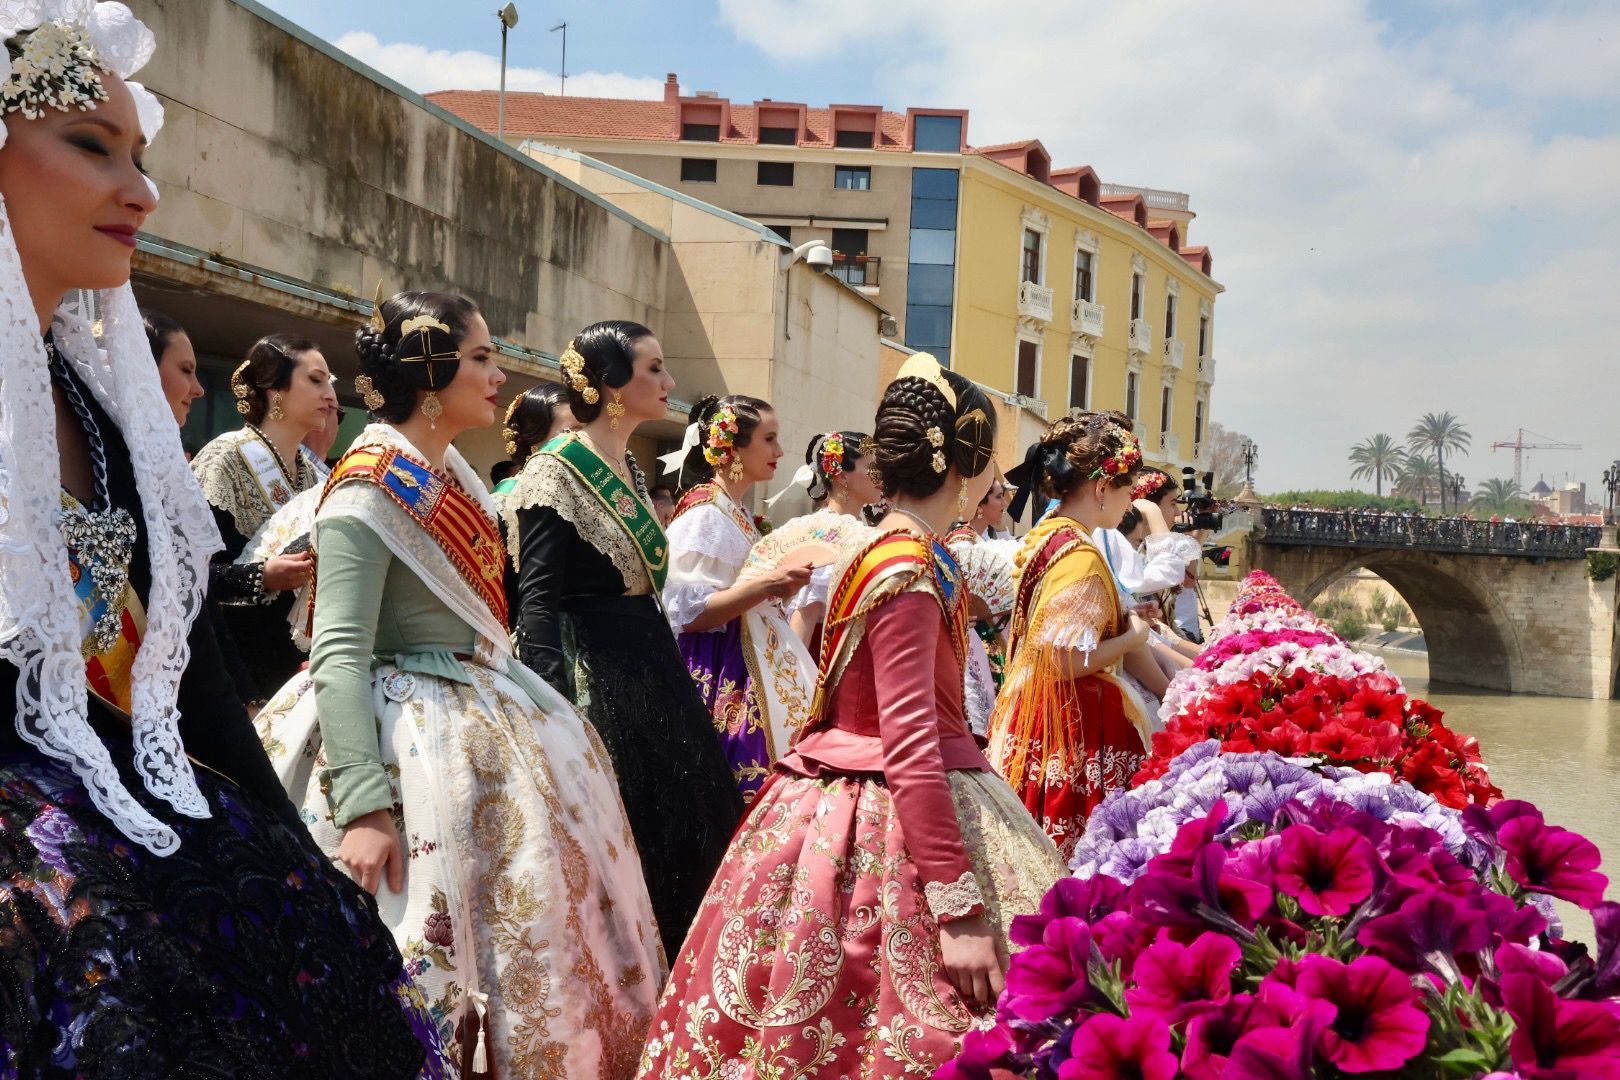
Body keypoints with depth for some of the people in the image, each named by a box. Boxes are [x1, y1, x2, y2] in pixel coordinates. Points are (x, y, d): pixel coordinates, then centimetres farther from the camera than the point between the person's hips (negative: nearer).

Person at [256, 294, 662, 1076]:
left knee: (523, 923, 15)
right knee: (432, 950, -4)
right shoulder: (369, 489, -17)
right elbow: (338, 657, -24)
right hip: (404, 742, -9)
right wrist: (363, 805, -30)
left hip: (482, 724, 9)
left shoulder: (455, 475, 9)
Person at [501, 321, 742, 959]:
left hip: (649, 675, 9)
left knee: (679, 846, 12)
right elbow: (536, 604, -19)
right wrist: (561, 714, -27)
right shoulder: (555, 474, -12)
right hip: (594, 682, -9)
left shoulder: (630, 470, 13)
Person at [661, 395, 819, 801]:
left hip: (755, 673, 9)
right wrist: (765, 585, -26)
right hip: (723, 680, -9)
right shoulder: (703, 514, -11)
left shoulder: (740, 515, 16)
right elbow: (687, 613, -19)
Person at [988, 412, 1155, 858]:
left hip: (1029, 715, 10)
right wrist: (1133, 637, -8)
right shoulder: (1080, 555, -17)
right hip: (1072, 722, -10)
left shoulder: (1042, 537, 11)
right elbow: (1069, 661, -22)